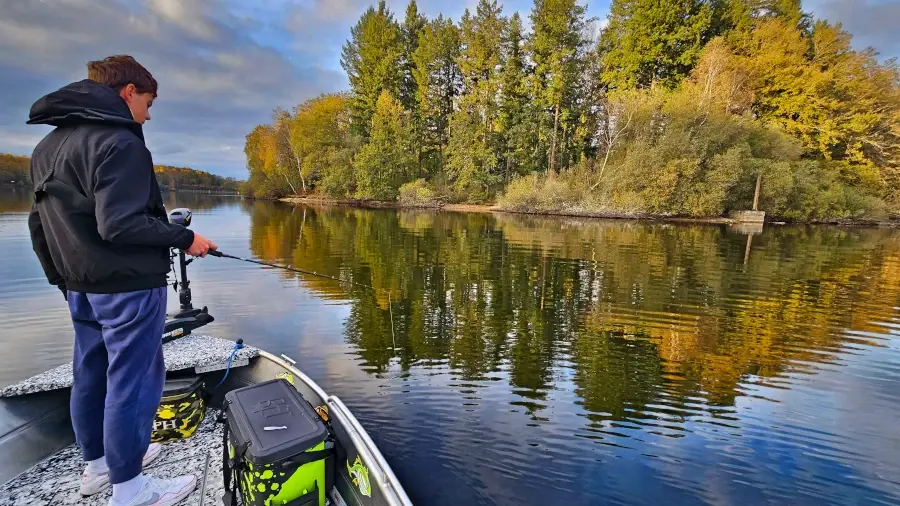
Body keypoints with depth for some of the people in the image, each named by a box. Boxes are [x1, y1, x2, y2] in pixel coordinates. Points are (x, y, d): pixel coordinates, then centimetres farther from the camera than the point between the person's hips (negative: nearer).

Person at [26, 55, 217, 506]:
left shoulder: (48, 146, 12)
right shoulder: (118, 141, -17)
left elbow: (41, 222, 16)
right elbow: (119, 224, -24)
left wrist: (64, 278, 24)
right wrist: (185, 237, -14)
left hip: (80, 286, 10)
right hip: (128, 285, -9)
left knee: (90, 374, 18)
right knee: (132, 381, -1)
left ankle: (98, 464, 34)